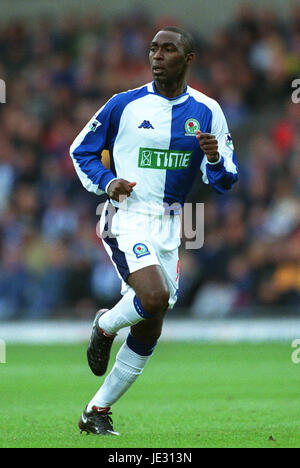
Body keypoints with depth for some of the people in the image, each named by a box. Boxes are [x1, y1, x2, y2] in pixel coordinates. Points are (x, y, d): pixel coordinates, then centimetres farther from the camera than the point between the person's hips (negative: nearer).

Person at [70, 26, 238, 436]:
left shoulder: (207, 112, 4)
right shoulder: (125, 105, -2)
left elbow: (225, 181, 4)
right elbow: (82, 151, 9)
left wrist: (214, 158, -19)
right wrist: (107, 182, -10)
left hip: (168, 229, 4)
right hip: (126, 220, -4)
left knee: (148, 332, 5)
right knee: (155, 296, -29)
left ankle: (97, 412, 18)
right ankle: (104, 327, 4)